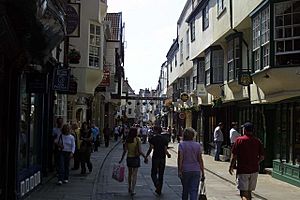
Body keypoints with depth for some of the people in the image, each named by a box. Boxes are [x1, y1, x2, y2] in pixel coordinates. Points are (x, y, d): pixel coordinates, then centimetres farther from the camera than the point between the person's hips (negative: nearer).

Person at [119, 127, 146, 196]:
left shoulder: (127, 140, -3)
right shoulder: (137, 139, -14)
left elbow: (125, 151, -2)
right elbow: (140, 151, -15)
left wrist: (121, 159, 7)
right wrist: (145, 157, -2)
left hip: (129, 158, 4)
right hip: (136, 158, -4)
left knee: (130, 173, 20)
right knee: (134, 175, 3)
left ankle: (129, 188, 32)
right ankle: (132, 190, 0)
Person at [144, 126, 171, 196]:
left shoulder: (152, 139, -6)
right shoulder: (165, 139, 3)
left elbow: (150, 149, -12)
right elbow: (165, 150, -1)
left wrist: (146, 157, -5)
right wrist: (168, 154, 19)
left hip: (155, 158, -3)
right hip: (163, 158, 4)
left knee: (153, 174, 7)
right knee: (161, 175, 13)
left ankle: (157, 185, -18)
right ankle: (159, 190, 17)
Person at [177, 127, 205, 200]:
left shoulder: (181, 144, -4)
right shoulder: (198, 145, 2)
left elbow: (180, 158, -12)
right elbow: (200, 160, 2)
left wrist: (179, 170, -12)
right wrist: (202, 173, 6)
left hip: (185, 170, -1)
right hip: (196, 170, 1)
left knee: (185, 190, 17)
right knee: (194, 191, -1)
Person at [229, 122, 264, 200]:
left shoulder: (239, 140, -9)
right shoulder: (258, 141, 3)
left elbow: (234, 156, -9)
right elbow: (262, 157, 5)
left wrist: (231, 167, 5)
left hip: (242, 170, -5)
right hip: (254, 170, 5)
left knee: (244, 193, -5)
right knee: (249, 192, 20)